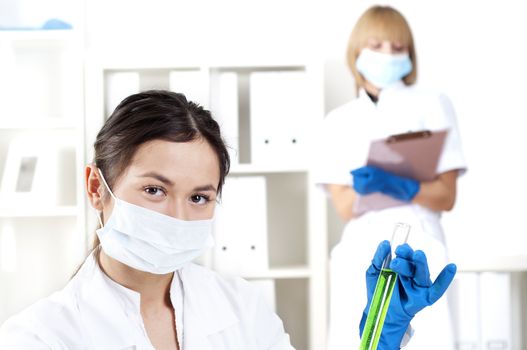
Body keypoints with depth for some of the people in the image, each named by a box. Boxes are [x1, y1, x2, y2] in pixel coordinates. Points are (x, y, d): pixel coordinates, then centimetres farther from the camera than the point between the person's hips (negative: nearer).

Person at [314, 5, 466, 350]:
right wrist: (363, 187, -21)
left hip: (419, 250, -2)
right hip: (361, 253, 2)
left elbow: (447, 196, 0)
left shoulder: (432, 106, 6)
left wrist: (400, 187, -19)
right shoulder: (337, 122, 11)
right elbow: (344, 208, 2)